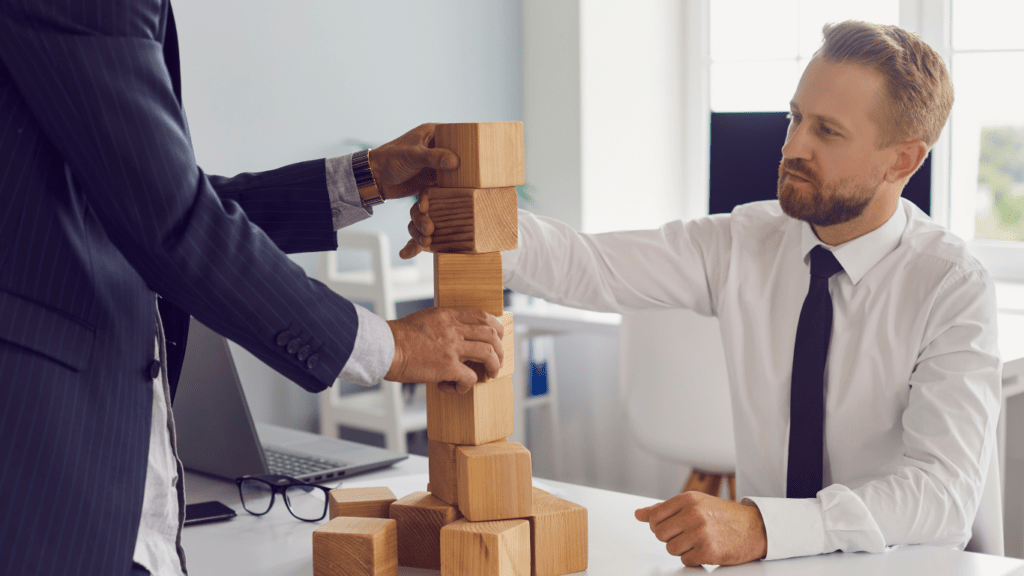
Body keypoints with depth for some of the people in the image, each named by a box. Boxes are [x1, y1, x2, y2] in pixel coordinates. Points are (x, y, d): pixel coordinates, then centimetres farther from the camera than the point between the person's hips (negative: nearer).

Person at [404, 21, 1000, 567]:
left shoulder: (954, 289, -14)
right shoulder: (747, 243, 0)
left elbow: (945, 493, -24)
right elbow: (593, 266, -8)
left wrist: (759, 526, -37)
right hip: (771, 561, 3)